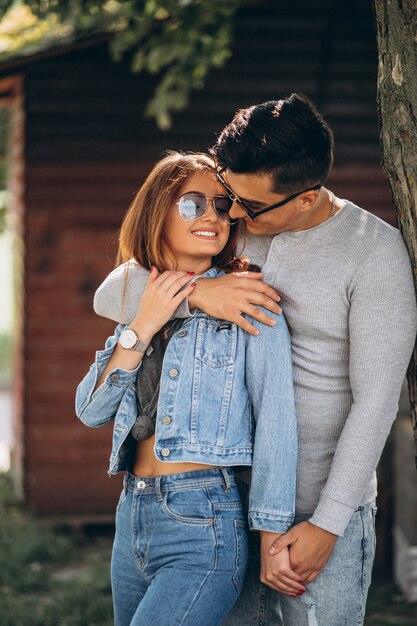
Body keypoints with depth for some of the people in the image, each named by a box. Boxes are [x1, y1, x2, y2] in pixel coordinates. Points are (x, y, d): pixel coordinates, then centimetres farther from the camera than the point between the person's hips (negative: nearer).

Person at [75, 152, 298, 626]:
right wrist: (143, 327, -7)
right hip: (133, 515, 6)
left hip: (204, 527, -6)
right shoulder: (138, 301, 13)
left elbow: (276, 421, -10)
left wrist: (273, 539, -14)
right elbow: (91, 411, 4)